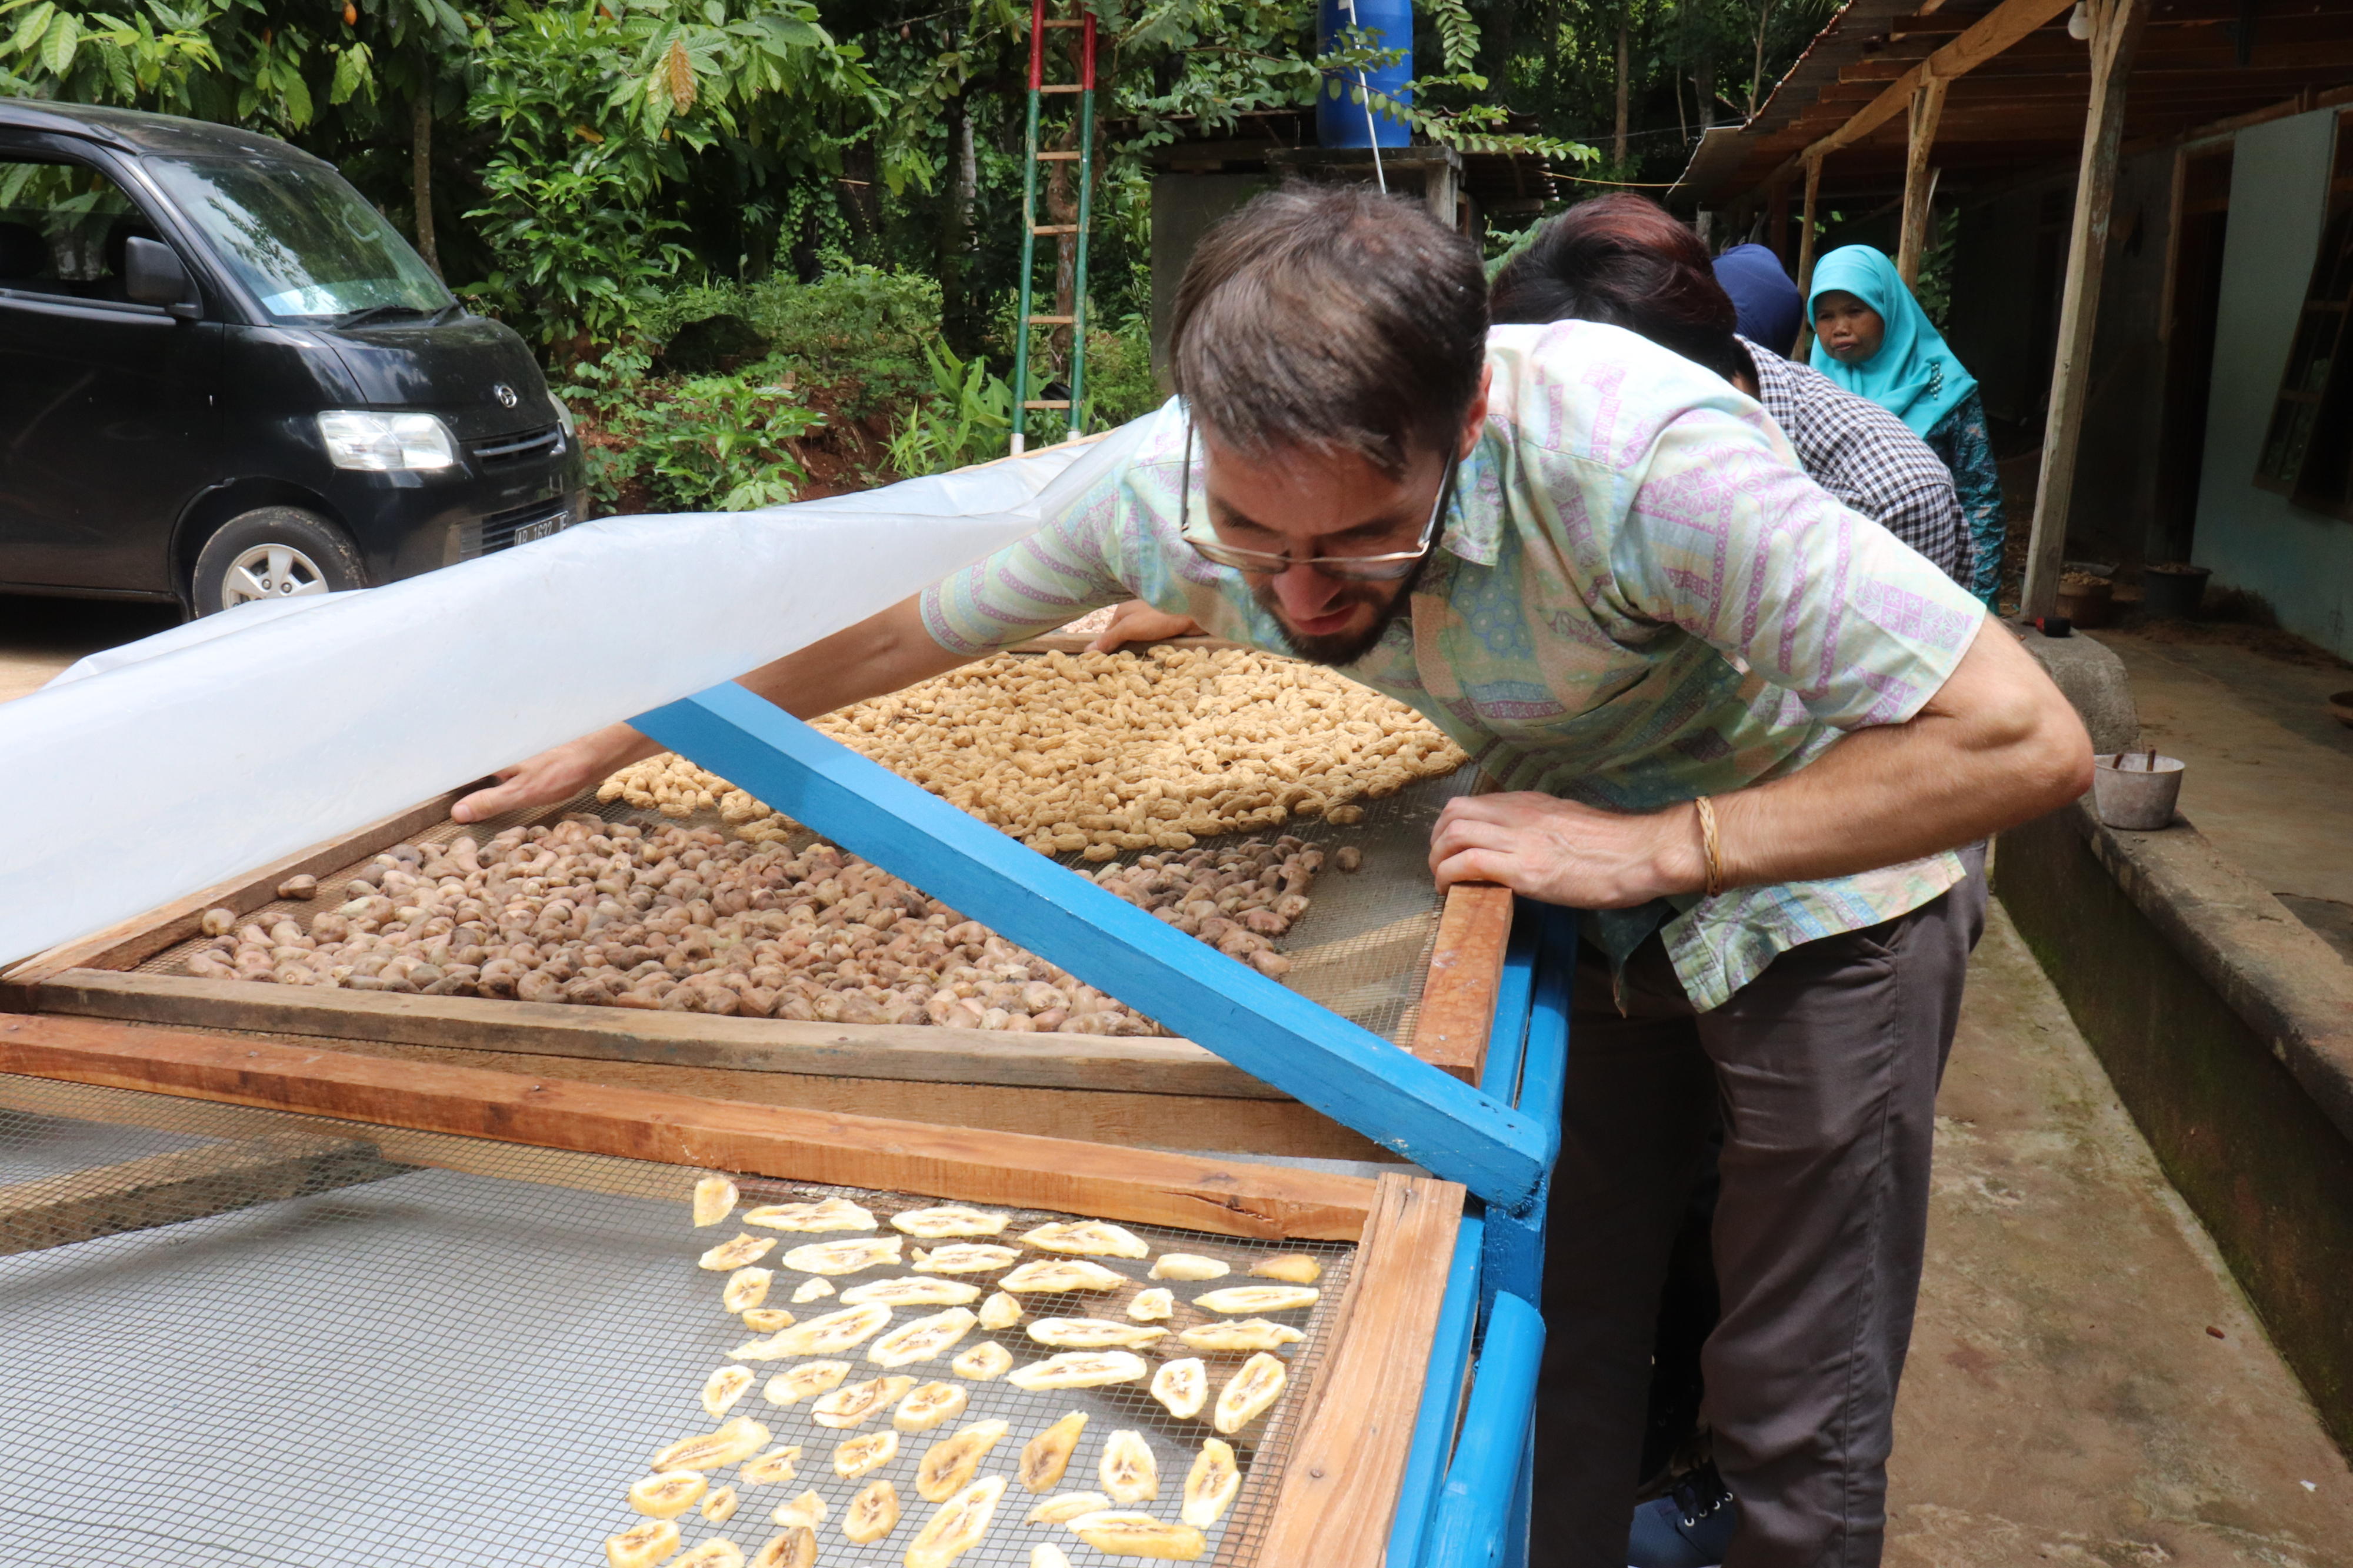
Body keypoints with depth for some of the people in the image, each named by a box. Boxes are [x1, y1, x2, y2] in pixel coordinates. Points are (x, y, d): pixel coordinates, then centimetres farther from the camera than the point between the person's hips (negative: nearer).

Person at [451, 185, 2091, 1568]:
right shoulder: (1168, 484, -22)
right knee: (1564, 1331, 13)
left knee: (1797, 1422, 3)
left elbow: (2028, 741, -33)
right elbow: (913, 629, -4)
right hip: (1591, 877, 4)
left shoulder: (1634, 453, -38)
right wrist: (615, 744, 4)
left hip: (1820, 874, -4)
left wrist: (1654, 846, -35)